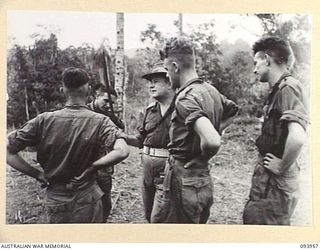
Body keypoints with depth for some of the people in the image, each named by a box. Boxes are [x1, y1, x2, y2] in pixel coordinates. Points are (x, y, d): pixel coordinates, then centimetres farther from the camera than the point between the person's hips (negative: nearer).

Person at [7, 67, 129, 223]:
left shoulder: (44, 120, -9)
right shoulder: (100, 122, -13)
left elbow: (7, 151, -9)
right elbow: (122, 152, -29)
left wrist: (37, 173, -3)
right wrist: (92, 167, -16)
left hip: (55, 200, 1)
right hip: (88, 201, -1)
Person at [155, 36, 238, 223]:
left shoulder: (187, 98, -21)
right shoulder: (211, 90, 6)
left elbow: (212, 141, -36)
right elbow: (233, 108, 27)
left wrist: (201, 157, -13)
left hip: (183, 182, -9)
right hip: (204, 181, 9)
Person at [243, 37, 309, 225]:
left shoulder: (288, 88, -20)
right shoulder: (279, 89, 12)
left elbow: (297, 137, -34)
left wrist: (283, 167, -20)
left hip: (275, 183, -10)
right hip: (267, 180, 10)